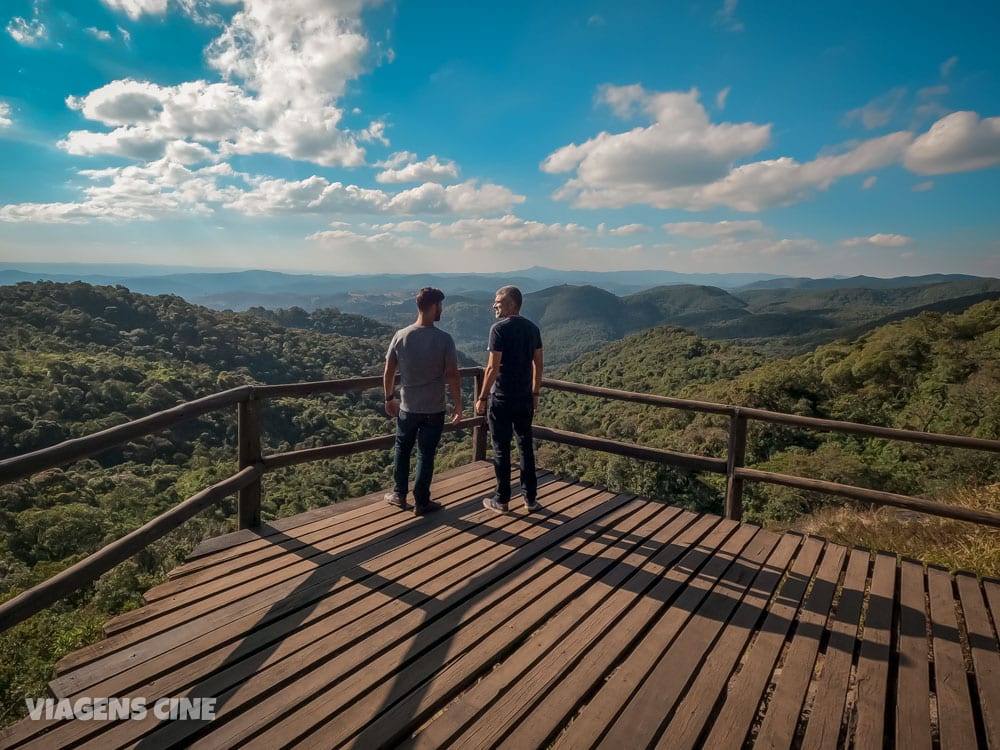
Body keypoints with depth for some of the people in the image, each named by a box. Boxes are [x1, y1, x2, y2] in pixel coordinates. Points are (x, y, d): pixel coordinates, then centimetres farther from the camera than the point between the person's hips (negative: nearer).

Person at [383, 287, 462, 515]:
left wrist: (389, 398, 15)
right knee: (426, 454, 9)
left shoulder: (401, 336, -5)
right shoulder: (444, 339, -13)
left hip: (407, 407, 2)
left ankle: (399, 494, 30)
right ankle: (421, 502, 19)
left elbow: (388, 372, 1)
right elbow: (453, 376, -12)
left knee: (402, 449, 21)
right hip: (434, 409, -2)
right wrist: (458, 405, 0)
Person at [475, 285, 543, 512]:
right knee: (526, 447, 13)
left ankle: (501, 500, 15)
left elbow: (493, 368, -17)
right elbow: (538, 365, 9)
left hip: (501, 399, -6)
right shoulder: (532, 328, 5)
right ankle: (530, 498, 20)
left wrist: (482, 397, -10)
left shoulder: (499, 328, -14)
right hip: (525, 399, 6)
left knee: (501, 450, 5)